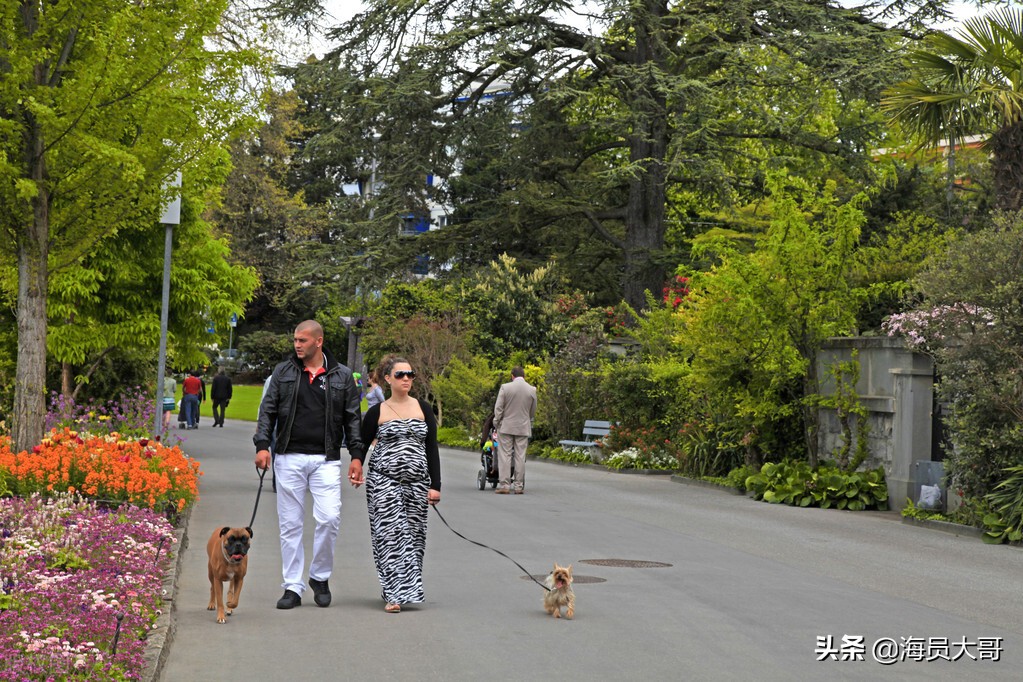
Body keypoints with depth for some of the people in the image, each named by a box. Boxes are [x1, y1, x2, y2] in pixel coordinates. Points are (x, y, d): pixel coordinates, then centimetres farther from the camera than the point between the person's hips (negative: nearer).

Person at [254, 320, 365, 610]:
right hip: (289, 458, 1)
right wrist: (262, 444, -4)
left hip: (326, 459, -1)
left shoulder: (342, 376, 7)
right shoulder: (283, 372, 9)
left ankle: (320, 577, 9)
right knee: (290, 524, 3)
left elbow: (352, 418, 9)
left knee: (329, 518, -13)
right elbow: (268, 410, 8)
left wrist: (356, 455, 2)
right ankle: (292, 587, 10)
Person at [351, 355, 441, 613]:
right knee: (390, 534, -11)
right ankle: (394, 594, -11)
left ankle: (407, 589, 18)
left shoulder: (423, 408, 9)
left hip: (417, 482, 2)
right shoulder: (377, 412, 4)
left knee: (413, 536, 3)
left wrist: (435, 485, 2)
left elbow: (432, 448, 9)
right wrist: (356, 464, -10)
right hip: (384, 481, -2)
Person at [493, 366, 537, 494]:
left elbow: (498, 408, -6)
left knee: (504, 455, 0)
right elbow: (533, 411, 9)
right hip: (523, 428, 2)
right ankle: (519, 486, 6)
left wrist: (496, 423, 5)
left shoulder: (505, 387, -7)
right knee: (520, 456, 5)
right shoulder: (532, 390, 1)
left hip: (506, 427, -2)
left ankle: (504, 484, -3)